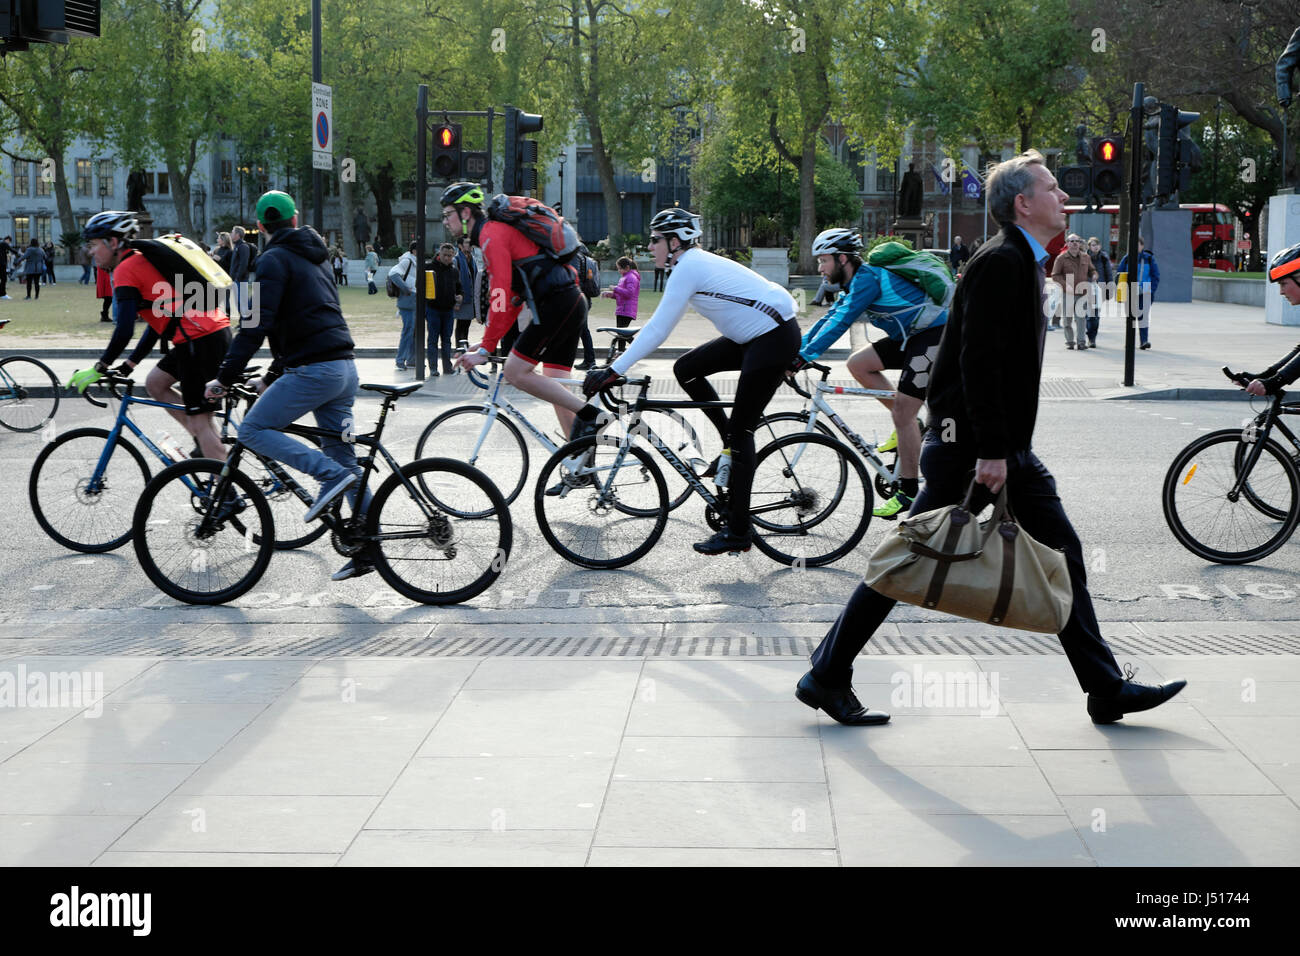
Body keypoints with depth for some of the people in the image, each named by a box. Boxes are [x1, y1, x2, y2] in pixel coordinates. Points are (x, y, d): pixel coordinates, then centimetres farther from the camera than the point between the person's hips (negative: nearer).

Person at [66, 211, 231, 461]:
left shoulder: (126, 270, -5)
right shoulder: (144, 261, 24)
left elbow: (124, 331, -12)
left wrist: (99, 369, -1)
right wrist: (129, 365, 26)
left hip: (200, 339, -10)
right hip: (217, 330, 10)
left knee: (199, 421, -6)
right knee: (155, 383, 21)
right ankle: (211, 444, 17)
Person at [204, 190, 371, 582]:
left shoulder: (274, 260, -4)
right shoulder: (317, 258, 23)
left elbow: (257, 323, -14)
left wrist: (225, 377, -12)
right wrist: (272, 377, 32)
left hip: (314, 371, -8)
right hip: (344, 368, 8)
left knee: (252, 429, -3)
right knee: (343, 458, 11)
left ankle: (331, 475, -15)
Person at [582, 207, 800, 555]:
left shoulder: (688, 268, -15)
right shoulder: (695, 263, 14)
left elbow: (658, 330, -18)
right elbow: (660, 325, 22)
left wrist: (612, 371, -16)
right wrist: (620, 361, 18)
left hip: (775, 338, -9)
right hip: (755, 335, 9)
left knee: (740, 430, -6)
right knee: (686, 369, 10)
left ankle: (737, 532, -3)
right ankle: (733, 445, 15)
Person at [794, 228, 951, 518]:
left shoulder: (868, 277, -18)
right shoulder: (857, 281, 12)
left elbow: (840, 323, -26)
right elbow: (830, 319, 15)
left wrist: (803, 357, -29)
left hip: (935, 336, -10)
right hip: (912, 337, 10)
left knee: (902, 413, -11)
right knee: (858, 364, 5)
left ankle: (908, 494, -2)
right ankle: (908, 427, 13)